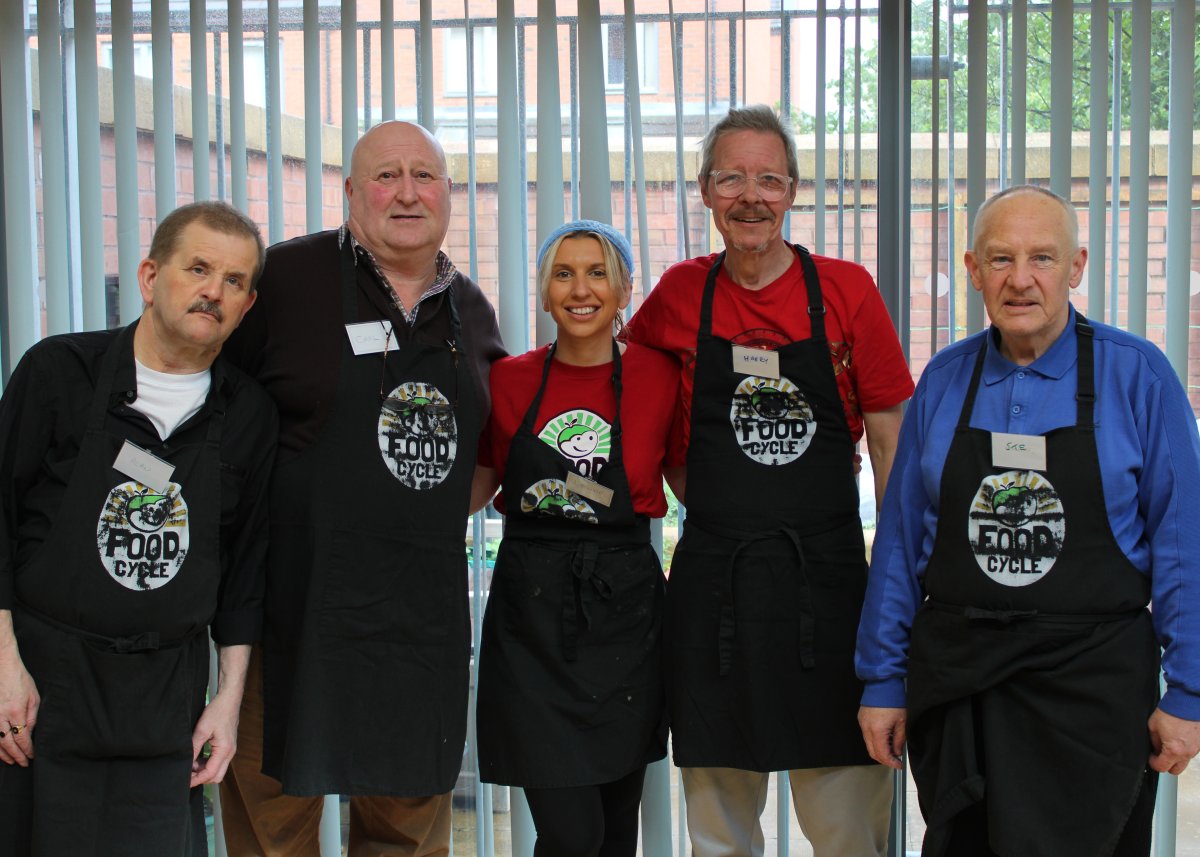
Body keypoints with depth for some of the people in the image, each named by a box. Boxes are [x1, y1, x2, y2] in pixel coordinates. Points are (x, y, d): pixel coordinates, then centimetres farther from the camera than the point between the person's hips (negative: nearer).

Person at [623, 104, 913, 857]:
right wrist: (703, 499, 9)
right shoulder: (680, 294, 3)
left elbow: (891, 441, 2)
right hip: (712, 580, 2)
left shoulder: (847, 290, -2)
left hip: (826, 572, -1)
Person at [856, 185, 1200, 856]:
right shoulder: (944, 380, 6)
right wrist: (883, 680, 8)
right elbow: (900, 538, 9)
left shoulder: (1138, 376, -3)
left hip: (1089, 696, -3)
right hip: (954, 682, 3)